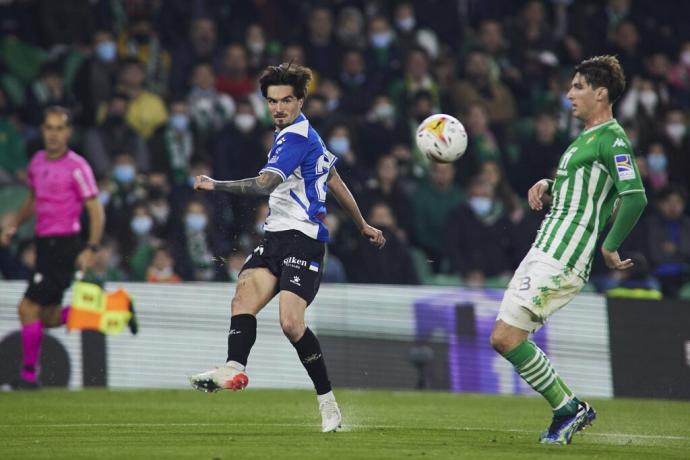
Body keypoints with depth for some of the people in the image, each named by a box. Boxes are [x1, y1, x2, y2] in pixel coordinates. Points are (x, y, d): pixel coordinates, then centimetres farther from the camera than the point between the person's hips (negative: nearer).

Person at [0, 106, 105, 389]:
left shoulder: (76, 166, -11)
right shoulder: (37, 162, 11)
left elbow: (96, 210, -12)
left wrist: (91, 249, -20)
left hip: (64, 245, -8)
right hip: (44, 244, 8)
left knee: (29, 308, -11)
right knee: (49, 318, 10)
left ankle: (29, 374, -1)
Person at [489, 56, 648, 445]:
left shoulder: (612, 138, -11)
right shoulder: (588, 137, 20)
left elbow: (635, 196, -21)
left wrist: (610, 248, -15)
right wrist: (546, 185, 15)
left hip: (560, 260, -10)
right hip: (545, 253, 10)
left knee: (507, 337, -14)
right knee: (504, 339, 7)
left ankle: (569, 408, -3)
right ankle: (569, 410, 12)